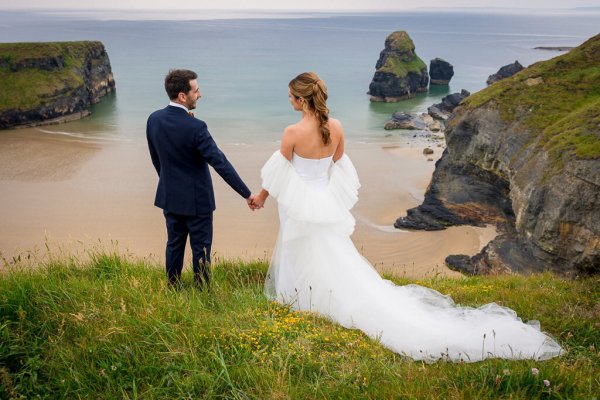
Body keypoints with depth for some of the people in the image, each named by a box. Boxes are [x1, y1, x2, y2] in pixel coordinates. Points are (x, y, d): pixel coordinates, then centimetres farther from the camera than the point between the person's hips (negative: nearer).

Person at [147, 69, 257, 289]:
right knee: (201, 248, 10)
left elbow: (155, 158, 7)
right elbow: (220, 163, -24)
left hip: (169, 196, 6)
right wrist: (247, 194, -18)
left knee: (174, 244, 19)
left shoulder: (153, 119, -5)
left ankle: (173, 288, 33)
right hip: (196, 199, -6)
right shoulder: (195, 127, -25)